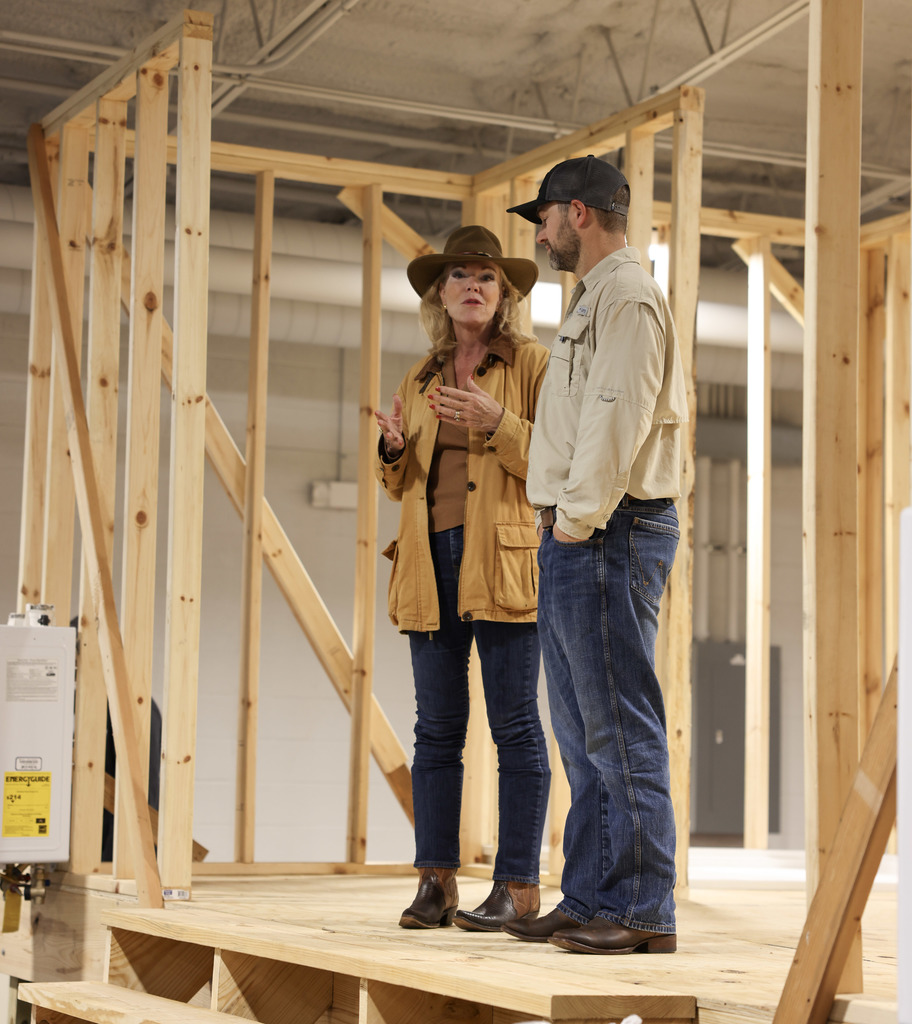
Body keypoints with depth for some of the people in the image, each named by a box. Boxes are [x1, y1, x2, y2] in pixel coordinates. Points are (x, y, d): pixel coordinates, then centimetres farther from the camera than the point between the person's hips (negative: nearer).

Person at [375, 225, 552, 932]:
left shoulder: (532, 364, 4)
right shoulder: (421, 378, 18)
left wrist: (497, 423, -18)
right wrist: (395, 449, 0)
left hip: (503, 561, -5)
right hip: (432, 562, 5)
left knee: (515, 725, -5)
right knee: (438, 727, 4)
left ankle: (519, 885, -1)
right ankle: (436, 882, 7)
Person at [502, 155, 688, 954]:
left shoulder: (627, 296, -10)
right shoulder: (595, 299, 22)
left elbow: (618, 422, -19)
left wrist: (577, 521, -17)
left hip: (607, 533, -11)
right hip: (578, 537, 11)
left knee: (619, 727, -9)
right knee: (585, 732, 11)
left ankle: (643, 911, -6)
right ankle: (588, 900, 17)